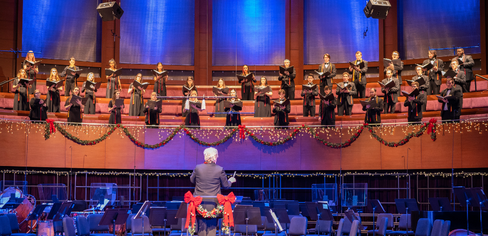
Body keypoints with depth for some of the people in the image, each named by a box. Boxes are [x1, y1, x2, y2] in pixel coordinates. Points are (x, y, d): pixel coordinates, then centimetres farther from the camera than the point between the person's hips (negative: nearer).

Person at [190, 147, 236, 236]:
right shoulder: (219, 170, -10)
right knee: (211, 229, 7)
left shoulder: (198, 168, -5)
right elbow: (226, 185, 2)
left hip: (199, 203, 2)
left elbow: (192, 180, 13)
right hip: (213, 205, -2)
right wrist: (230, 181, 24)